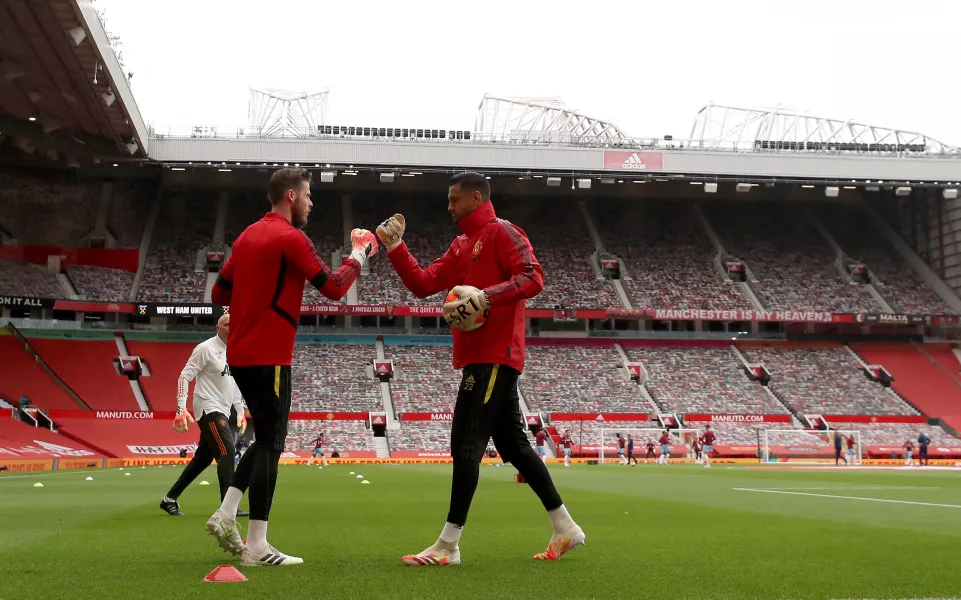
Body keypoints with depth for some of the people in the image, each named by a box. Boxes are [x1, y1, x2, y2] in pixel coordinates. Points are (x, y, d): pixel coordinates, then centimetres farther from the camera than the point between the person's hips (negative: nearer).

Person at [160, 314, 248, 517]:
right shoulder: (206, 348, -9)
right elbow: (185, 376, -11)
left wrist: (240, 411, 20)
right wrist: (181, 409, -19)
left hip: (224, 412, 8)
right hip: (209, 410, -8)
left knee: (203, 458, 11)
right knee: (227, 451, -16)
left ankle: (170, 499, 22)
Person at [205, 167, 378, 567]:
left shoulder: (247, 236, 14)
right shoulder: (291, 238, -11)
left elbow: (219, 295, 17)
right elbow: (334, 288, -12)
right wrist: (359, 254, 2)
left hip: (240, 354, 9)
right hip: (268, 356, -9)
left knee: (265, 438, 19)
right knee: (271, 444, -4)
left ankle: (225, 515, 14)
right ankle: (256, 546, -2)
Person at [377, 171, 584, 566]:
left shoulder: (501, 233, -6)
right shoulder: (461, 245, 21)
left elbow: (533, 278, -18)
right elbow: (423, 284, 15)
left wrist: (485, 295, -28)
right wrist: (395, 248, 6)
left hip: (493, 356, -10)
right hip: (481, 355, 10)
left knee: (465, 443, -10)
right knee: (512, 443, 12)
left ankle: (448, 545, -6)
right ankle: (564, 528, 19)